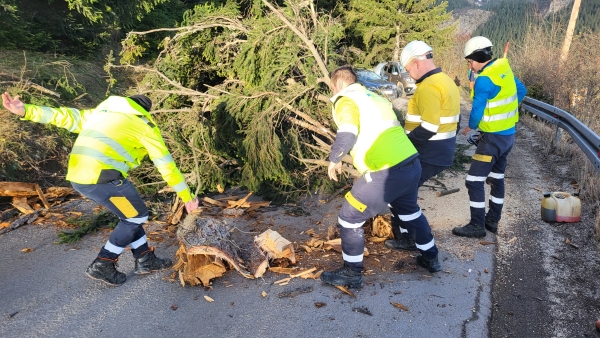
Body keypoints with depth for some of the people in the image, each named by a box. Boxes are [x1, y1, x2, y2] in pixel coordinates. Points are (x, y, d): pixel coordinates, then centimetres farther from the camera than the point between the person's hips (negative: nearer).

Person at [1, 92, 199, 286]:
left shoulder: (103, 112, 29)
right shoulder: (145, 125, 10)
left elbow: (67, 117, 16)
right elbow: (166, 164, 9)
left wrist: (26, 111, 13)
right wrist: (186, 196, 13)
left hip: (78, 177, 8)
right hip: (102, 176, -8)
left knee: (130, 215, 20)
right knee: (137, 217, 11)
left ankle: (146, 260, 29)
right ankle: (102, 265, 15)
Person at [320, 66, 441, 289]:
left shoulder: (346, 100, -2)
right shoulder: (375, 98, 23)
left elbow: (347, 134, -19)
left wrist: (334, 160, -4)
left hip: (386, 173, -9)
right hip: (412, 164, 9)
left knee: (349, 219, 7)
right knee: (409, 210, 33)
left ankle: (351, 274, 19)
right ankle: (430, 258, 48)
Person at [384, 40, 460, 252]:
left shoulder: (429, 87, -21)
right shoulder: (446, 81, 12)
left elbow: (429, 128, -27)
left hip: (428, 155, -10)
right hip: (442, 151, 10)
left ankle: (407, 239, 11)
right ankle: (408, 234, 31)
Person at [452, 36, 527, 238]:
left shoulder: (484, 79, -22)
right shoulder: (504, 68, 5)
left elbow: (477, 110, -19)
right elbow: (521, 91, 18)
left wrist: (470, 127, 1)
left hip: (493, 137, -9)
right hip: (509, 134, 10)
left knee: (474, 181, -4)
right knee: (497, 178, 18)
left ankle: (477, 226, 4)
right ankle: (492, 221, 28)